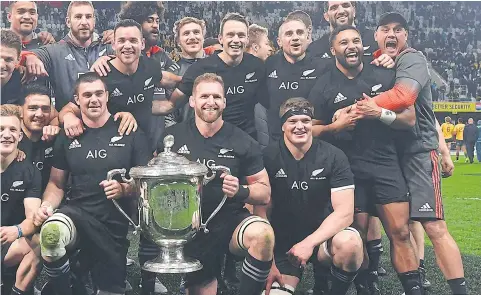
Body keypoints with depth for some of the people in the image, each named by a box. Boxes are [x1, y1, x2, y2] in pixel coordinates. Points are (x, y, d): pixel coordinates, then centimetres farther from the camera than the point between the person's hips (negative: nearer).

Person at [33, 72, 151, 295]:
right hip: (76, 214, 0)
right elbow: (56, 183, 13)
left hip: (118, 224, 0)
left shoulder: (130, 132, 1)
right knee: (52, 230, -35)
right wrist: (46, 206, -8)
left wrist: (124, 189, -20)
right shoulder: (67, 137, 9)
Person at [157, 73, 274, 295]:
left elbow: (264, 193, -3)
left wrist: (241, 191, -23)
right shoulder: (173, 136, -2)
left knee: (262, 234, -33)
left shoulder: (242, 142, -5)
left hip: (231, 221, -1)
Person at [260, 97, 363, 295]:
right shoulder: (268, 157, -9)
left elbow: (345, 212, -14)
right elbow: (262, 212, -7)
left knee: (350, 243, -33)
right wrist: (268, 262, -13)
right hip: (282, 243, 0)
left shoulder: (333, 157, -9)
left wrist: (309, 243, -25)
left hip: (323, 235, 0)